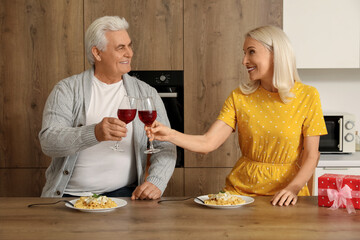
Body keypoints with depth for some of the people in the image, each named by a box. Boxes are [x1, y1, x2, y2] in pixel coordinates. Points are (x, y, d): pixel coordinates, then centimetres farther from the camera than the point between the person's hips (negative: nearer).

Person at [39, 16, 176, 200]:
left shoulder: (146, 93, 11)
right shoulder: (68, 89, 3)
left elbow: (165, 146, 6)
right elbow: (48, 142, -9)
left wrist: (156, 182, -15)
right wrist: (94, 133, -27)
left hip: (124, 193, 1)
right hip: (71, 195, 0)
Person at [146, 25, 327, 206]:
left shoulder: (307, 96, -2)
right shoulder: (239, 97, 2)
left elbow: (311, 154, -3)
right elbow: (207, 143, -6)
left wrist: (293, 188, -19)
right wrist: (170, 135, -21)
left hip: (284, 194, -1)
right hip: (241, 189, 1)